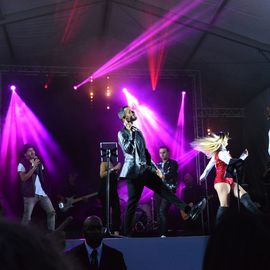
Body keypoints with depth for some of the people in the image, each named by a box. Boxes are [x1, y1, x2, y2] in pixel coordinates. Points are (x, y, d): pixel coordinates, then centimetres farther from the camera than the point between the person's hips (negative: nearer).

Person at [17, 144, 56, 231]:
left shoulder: (38, 162, 14)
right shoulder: (22, 164, -5)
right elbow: (23, 178, -19)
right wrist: (34, 167, -21)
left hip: (42, 192, 6)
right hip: (30, 194, -6)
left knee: (51, 212, 3)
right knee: (27, 217, -6)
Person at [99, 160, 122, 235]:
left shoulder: (114, 164, 18)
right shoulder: (104, 163, -1)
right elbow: (102, 174, -16)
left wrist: (117, 169, 6)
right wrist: (113, 169, -18)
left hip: (113, 190, 7)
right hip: (105, 190, -7)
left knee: (117, 210, -2)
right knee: (106, 210, -5)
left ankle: (116, 231, 0)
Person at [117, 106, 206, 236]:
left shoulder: (138, 131, 19)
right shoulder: (122, 133, -1)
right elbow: (127, 149, -19)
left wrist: (154, 167, 17)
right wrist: (131, 132, -16)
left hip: (145, 170, 7)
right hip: (134, 172, -6)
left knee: (165, 190, 1)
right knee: (132, 203, -5)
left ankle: (189, 210, -2)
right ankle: (127, 234, 3)